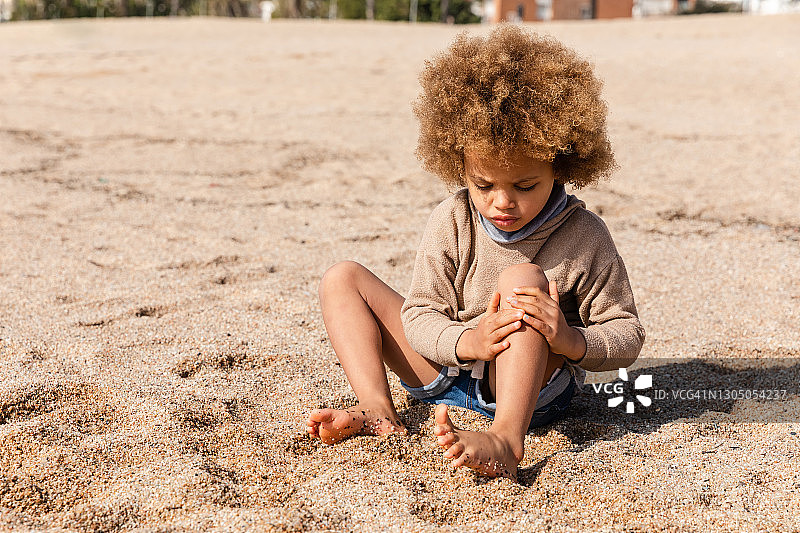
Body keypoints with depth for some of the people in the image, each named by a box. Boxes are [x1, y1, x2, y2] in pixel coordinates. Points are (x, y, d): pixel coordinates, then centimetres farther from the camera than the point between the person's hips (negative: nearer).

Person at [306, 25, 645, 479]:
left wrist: (571, 341, -30)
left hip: (532, 388, -4)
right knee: (343, 279, 0)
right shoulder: (452, 223, -6)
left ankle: (507, 438, -48)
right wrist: (467, 341, -30)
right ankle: (378, 411, -18)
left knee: (523, 276, -33)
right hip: (449, 369, 4)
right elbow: (419, 315, -6)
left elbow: (627, 335, -6)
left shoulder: (584, 237, -11)